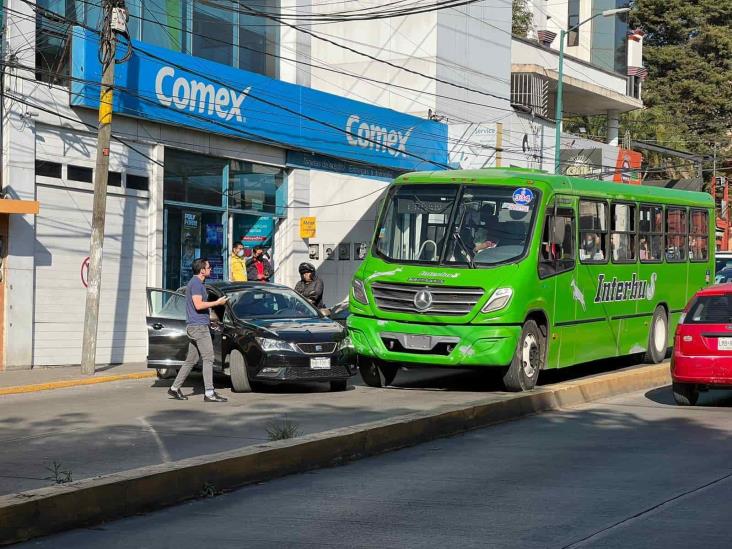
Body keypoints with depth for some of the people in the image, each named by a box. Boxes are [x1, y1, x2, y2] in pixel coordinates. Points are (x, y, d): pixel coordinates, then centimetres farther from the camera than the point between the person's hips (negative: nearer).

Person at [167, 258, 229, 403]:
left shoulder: (196, 283, 19)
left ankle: (175, 388, 17)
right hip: (199, 326, -10)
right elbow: (198, 305, -22)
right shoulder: (196, 283, -13)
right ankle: (209, 393, -14)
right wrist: (217, 303, -15)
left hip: (195, 327, 10)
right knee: (208, 358, -11)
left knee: (191, 360, 13)